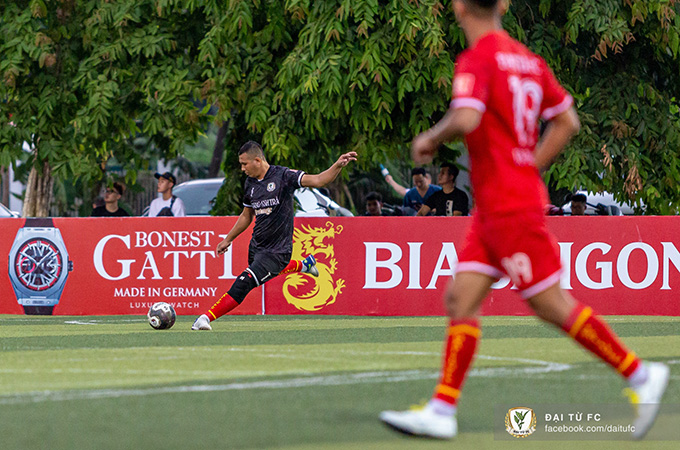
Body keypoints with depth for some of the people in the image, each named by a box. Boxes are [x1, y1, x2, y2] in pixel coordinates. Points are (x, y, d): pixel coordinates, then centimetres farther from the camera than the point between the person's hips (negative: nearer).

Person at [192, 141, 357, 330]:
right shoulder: (250, 184, 6)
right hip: (256, 247, 8)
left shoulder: (283, 176, -14)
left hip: (277, 251, -8)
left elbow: (317, 180, -22)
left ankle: (208, 317, -13)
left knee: (243, 284, -16)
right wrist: (228, 240, 24)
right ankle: (303, 265, 47)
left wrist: (338, 165, -37)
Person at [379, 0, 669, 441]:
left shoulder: (477, 59, -14)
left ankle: (640, 375, 1)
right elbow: (567, 122, 16)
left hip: (511, 208, -9)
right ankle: (442, 411, 3)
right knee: (461, 298, 6)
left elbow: (465, 119, -30)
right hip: (493, 208, 9)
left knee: (551, 304, -4)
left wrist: (431, 139, -10)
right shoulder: (527, 59, 11)